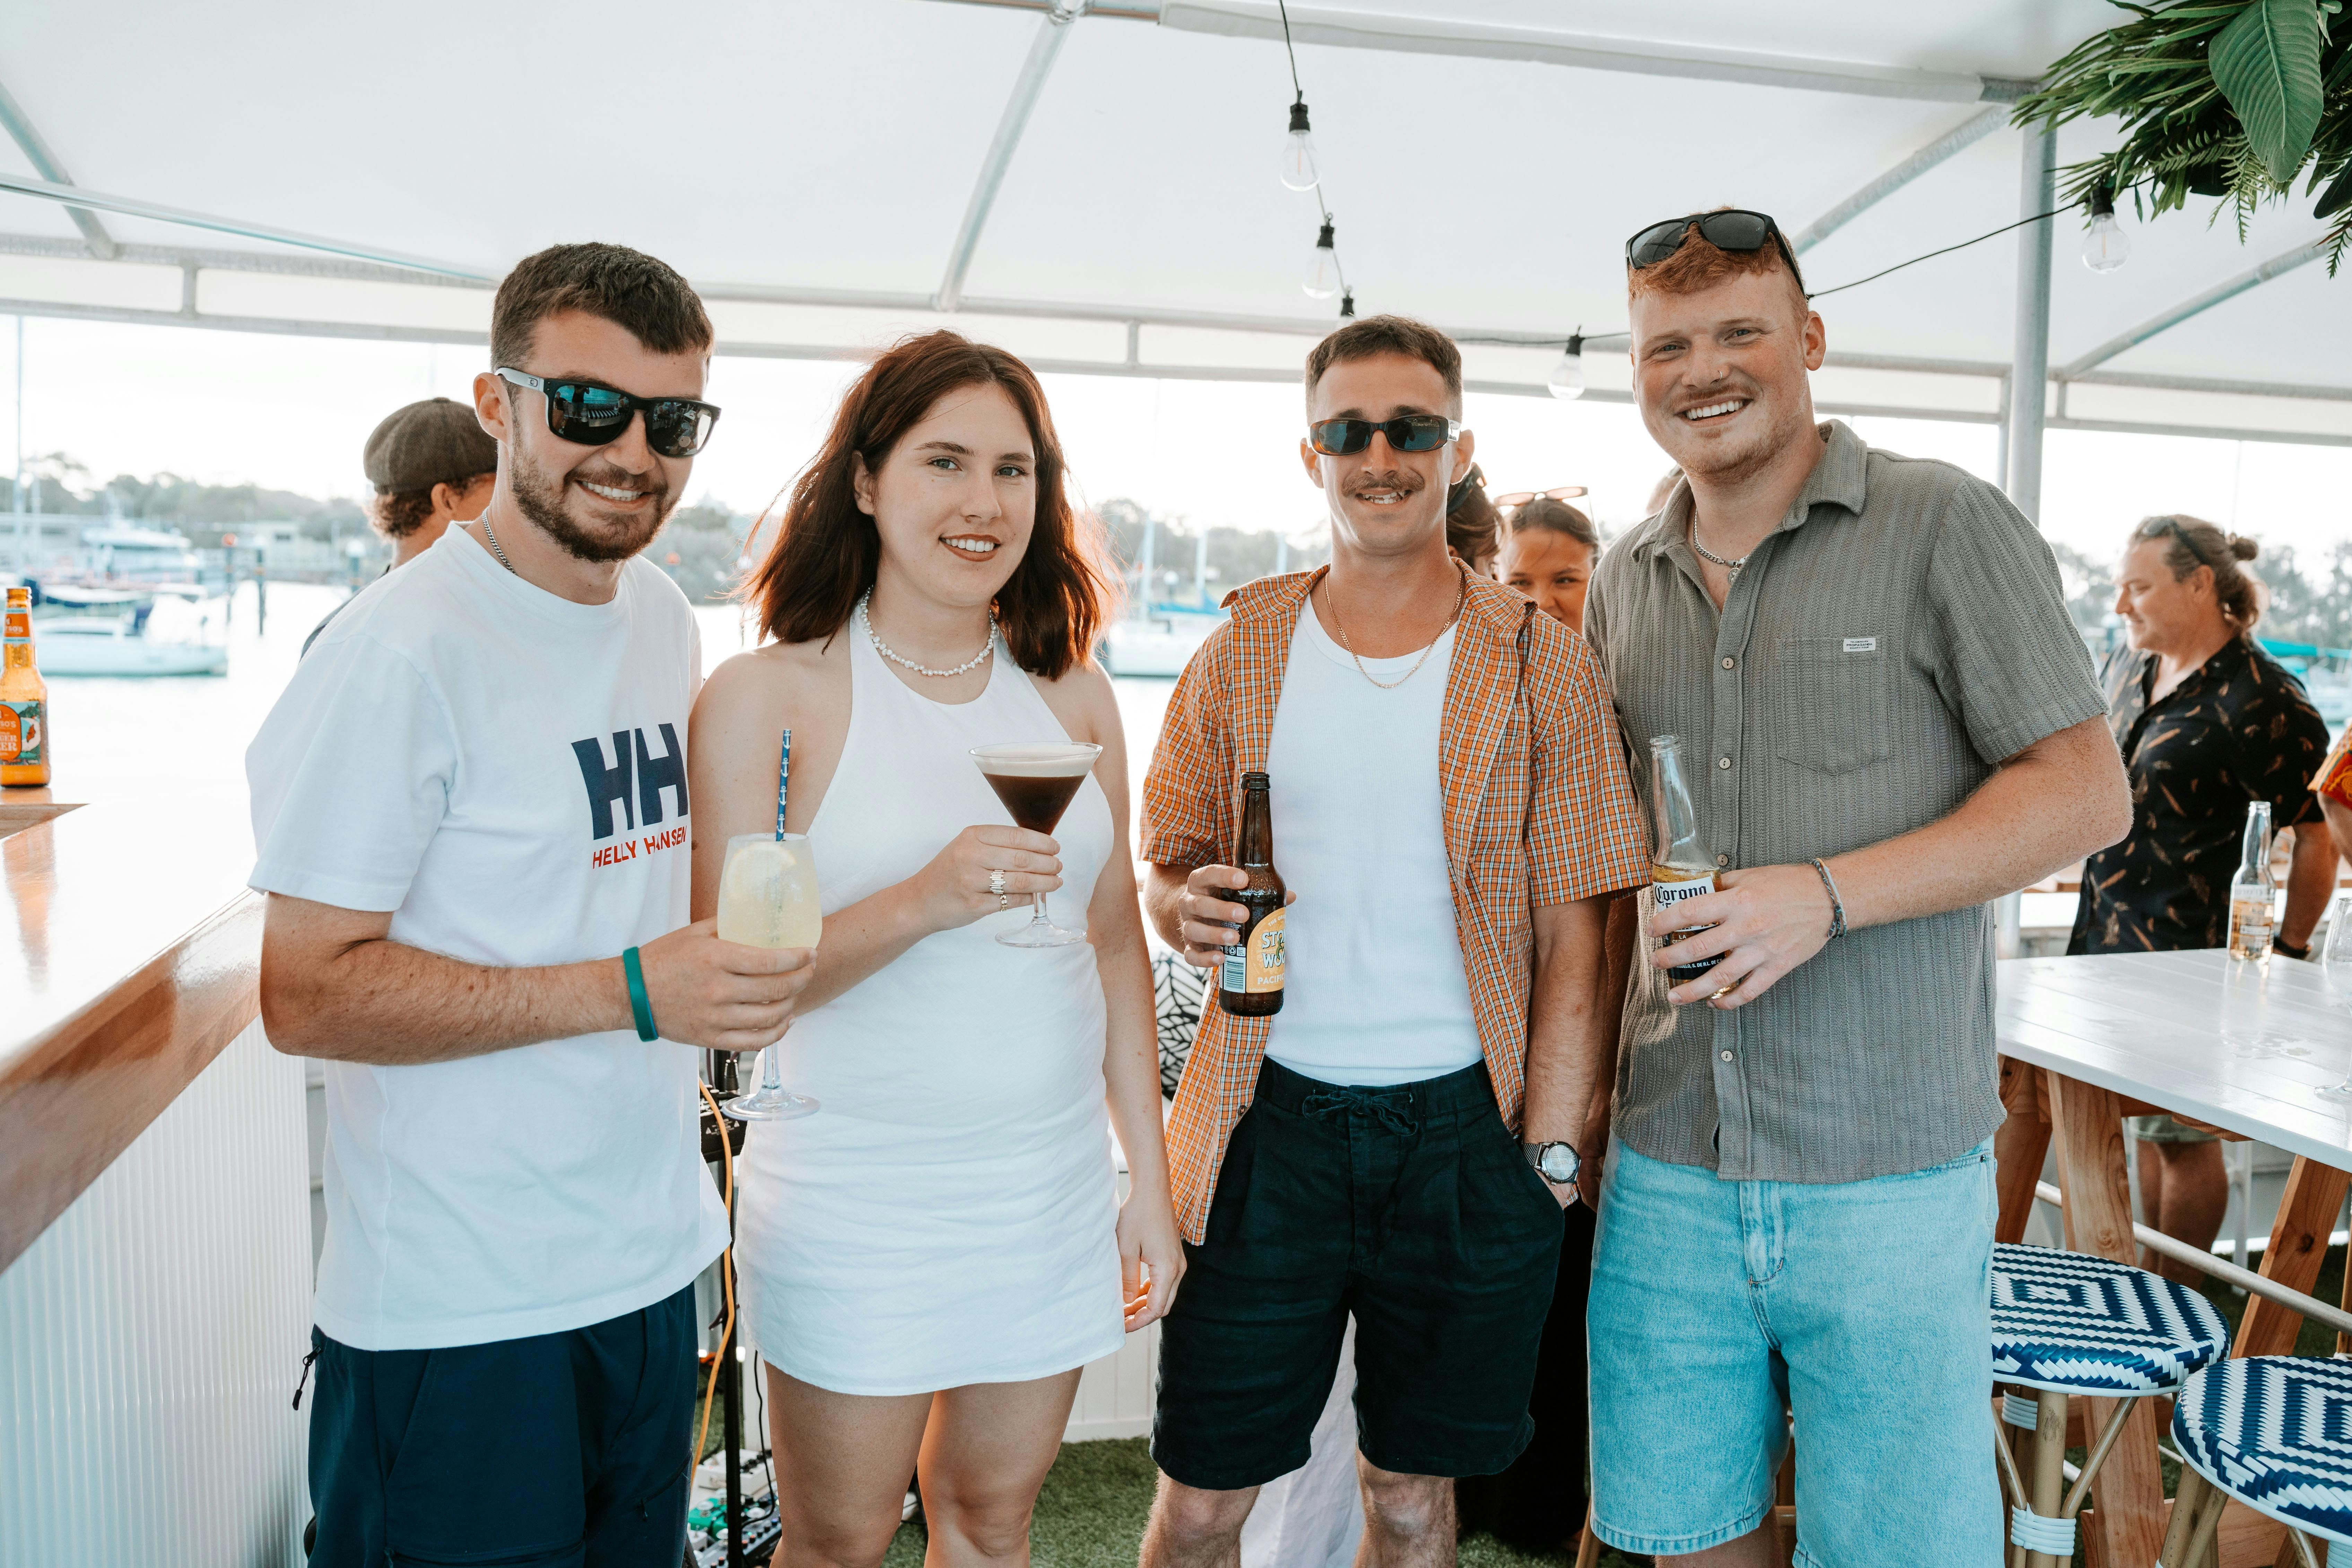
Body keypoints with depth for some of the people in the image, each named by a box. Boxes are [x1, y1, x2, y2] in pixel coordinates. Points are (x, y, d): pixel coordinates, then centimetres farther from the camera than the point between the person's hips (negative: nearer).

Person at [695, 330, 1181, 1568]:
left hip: (1052, 1194, 4)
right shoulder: (765, 696, -9)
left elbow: (1114, 942, 9)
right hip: (853, 1213, -3)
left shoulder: (1072, 695, 4)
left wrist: (1151, 1176, 9)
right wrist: (921, 903, -27)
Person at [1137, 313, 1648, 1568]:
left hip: (1465, 1126, 0)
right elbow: (1165, 863, 11)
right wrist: (1186, 908, -12)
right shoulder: (1240, 653, 4)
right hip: (1269, 1120, 1)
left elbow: (1573, 934, -1)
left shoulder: (1539, 664, -1)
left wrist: (1548, 1155, -6)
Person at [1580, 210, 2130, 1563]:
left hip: (1890, 1169, -4)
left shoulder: (1945, 526, -4)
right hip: (1669, 1161, 5)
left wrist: (1826, 895, -18)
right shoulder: (1625, 584, 11)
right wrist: (1624, 932, 1)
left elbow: (2087, 795, -7)